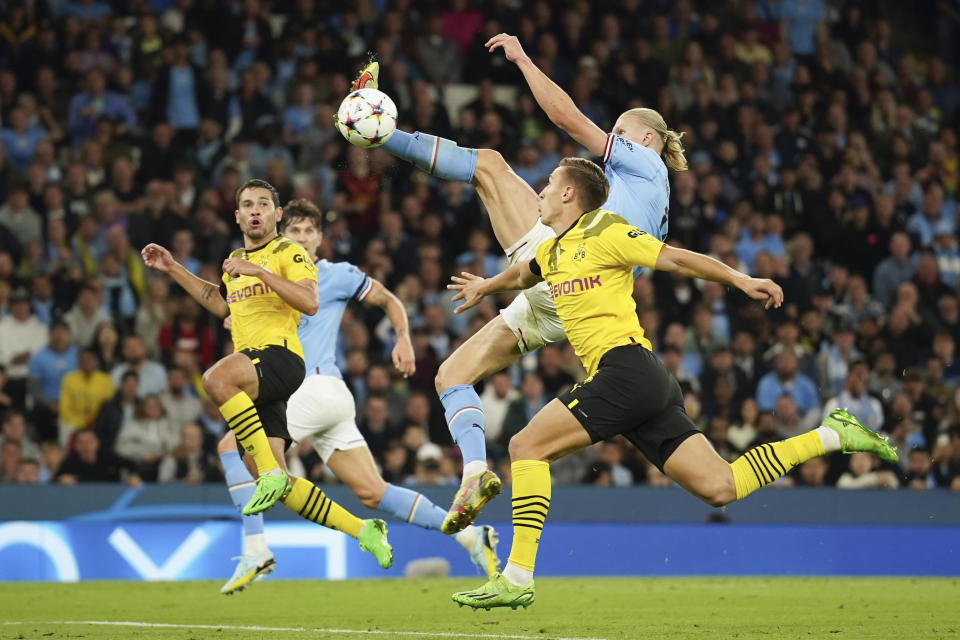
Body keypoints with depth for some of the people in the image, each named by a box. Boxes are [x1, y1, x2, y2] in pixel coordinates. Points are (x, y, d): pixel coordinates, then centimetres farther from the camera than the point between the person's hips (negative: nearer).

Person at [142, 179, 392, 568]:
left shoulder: (288, 253, 2)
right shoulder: (236, 260, 25)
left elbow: (310, 303, -13)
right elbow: (222, 305, 43)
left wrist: (260, 271, -18)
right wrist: (173, 269, 39)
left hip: (280, 355, -7)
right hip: (252, 377, 7)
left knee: (217, 378, -38)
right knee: (277, 484, -4)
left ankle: (271, 473, -32)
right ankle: (363, 531, 5)